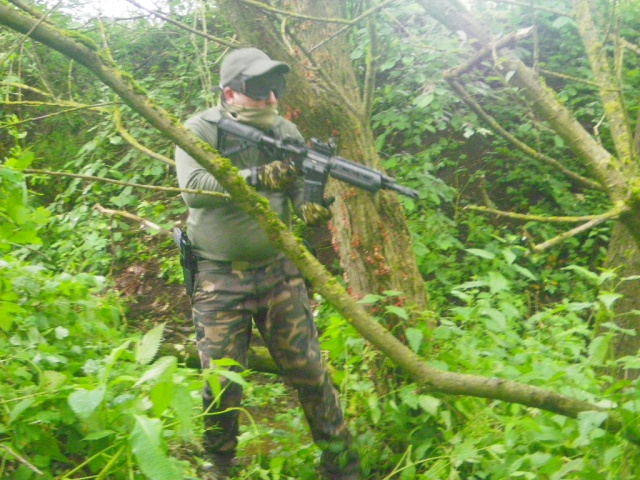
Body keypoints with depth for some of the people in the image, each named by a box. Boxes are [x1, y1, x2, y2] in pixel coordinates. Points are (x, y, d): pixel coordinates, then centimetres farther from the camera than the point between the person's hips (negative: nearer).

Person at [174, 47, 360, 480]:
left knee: (310, 372, 5)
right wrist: (258, 177, -34)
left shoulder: (286, 132, 2)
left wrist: (313, 211, -18)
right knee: (221, 386, 2)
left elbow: (301, 192, 6)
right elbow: (193, 188, -25)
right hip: (219, 279, -2)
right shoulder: (201, 131, -9)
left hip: (279, 272, 3)